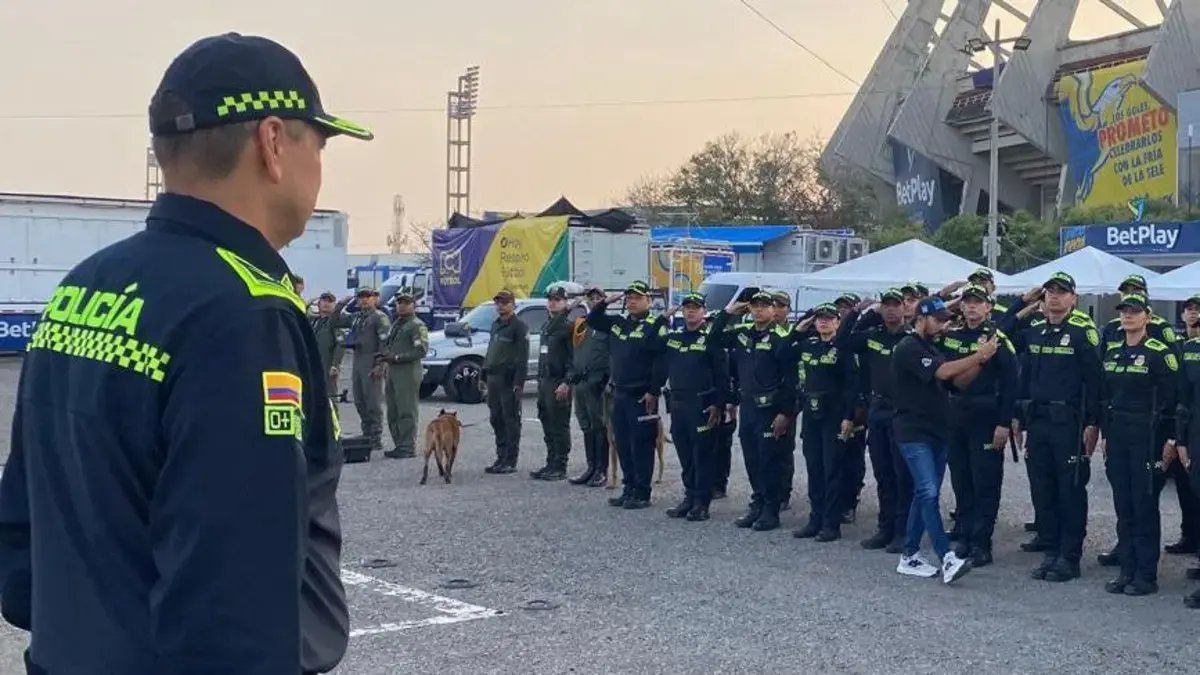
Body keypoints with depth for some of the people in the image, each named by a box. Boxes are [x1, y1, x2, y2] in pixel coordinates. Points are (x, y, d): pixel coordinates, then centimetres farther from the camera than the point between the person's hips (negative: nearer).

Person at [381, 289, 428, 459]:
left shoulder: (417, 326, -7)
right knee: (393, 413, 11)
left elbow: (421, 350, -16)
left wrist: (397, 357, -18)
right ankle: (400, 445, 18)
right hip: (392, 372, 9)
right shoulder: (396, 325, 21)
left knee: (406, 412, -8)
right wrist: (385, 355, 7)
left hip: (408, 373, -9)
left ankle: (408, 447, -5)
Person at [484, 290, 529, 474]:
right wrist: (484, 374, 16)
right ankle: (501, 457, 17)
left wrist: (518, 382, -19)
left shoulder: (519, 326, -7)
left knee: (511, 421, -4)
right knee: (496, 419, 10)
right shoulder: (495, 325, 18)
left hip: (509, 381, -8)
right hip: (494, 379, 8)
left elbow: (522, 357, -13)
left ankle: (510, 461, -2)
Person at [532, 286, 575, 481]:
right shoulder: (546, 326, 18)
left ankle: (560, 467, 0)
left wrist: (566, 382, -21)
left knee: (560, 426, -4)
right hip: (544, 381, 9)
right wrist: (540, 379, 19)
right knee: (547, 426, 12)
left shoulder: (568, 326, -9)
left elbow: (573, 358, -15)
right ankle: (551, 464, 19)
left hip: (559, 383, -9)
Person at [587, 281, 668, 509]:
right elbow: (592, 320, 25)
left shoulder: (655, 325, -9)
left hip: (641, 396, -7)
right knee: (622, 445, 11)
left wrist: (653, 392, -18)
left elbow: (661, 360, -15)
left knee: (641, 446, -3)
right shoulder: (618, 323, 13)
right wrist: (605, 302, 8)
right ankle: (628, 489, 20)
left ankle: (642, 494, 3)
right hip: (619, 393, 8)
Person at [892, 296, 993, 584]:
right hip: (914, 433, -9)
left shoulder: (932, 348, 17)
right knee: (929, 493, -14)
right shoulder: (908, 348, -11)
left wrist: (980, 360, -3)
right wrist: (979, 356, -18)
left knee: (924, 494, 10)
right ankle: (947, 559, -19)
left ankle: (909, 556, 16)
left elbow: (960, 381, 12)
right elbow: (943, 372, -22)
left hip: (936, 433, 9)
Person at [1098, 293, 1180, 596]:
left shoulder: (1160, 353, -7)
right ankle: (1127, 570, 15)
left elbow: (1171, 398, -9)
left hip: (1146, 436, -6)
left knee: (1144, 505, -2)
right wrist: (1105, 434, 12)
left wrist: (1170, 438, -12)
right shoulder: (1111, 352, 12)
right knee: (1123, 506, 8)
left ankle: (1147, 575, 4)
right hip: (1117, 435, 6)